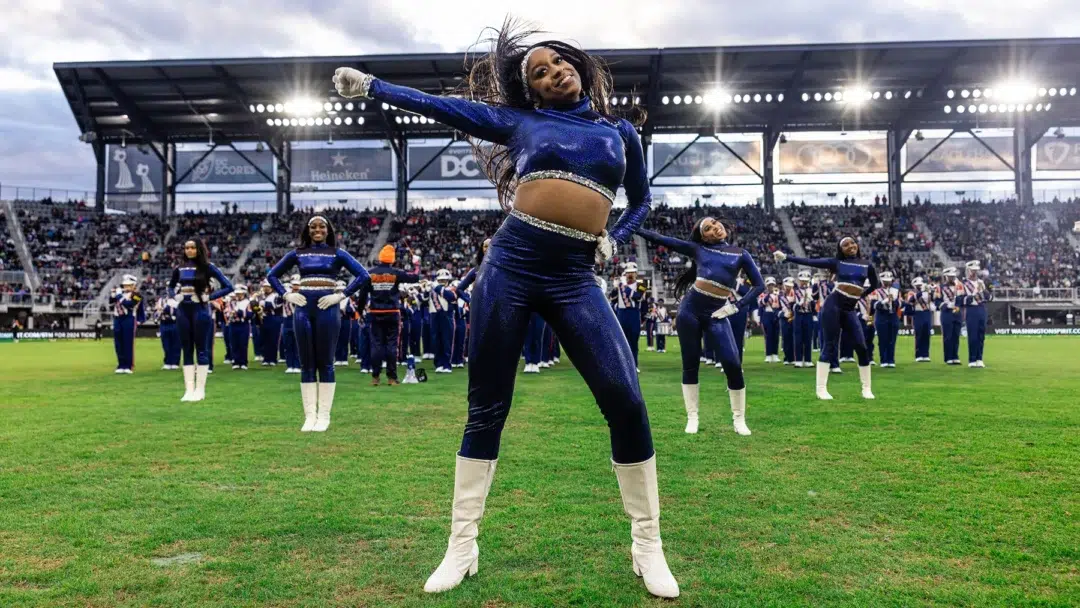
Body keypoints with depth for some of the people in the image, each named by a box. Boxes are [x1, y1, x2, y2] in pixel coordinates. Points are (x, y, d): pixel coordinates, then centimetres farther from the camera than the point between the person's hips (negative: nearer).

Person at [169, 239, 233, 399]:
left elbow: (228, 286, -5)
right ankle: (189, 390, 10)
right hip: (183, 311, 4)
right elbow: (171, 286, 26)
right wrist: (174, 296, 6)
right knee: (187, 350, 6)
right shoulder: (179, 269, 8)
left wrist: (209, 297, -11)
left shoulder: (207, 267, -4)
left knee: (202, 350, 0)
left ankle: (200, 389, 5)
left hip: (200, 310, -4)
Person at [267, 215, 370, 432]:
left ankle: (323, 416, 6)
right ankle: (309, 416, 9)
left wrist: (341, 296, -9)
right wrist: (286, 295, 4)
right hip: (303, 309, 3)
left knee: (325, 364, 1)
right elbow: (273, 275, 19)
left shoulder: (337, 254, 4)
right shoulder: (297, 254, 11)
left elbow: (363, 275, -4)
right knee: (307, 365, 4)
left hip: (327, 308, -2)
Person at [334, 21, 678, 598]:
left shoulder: (620, 131, 17)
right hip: (511, 265, 0)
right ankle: (462, 545, 17)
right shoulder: (521, 121, 12)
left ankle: (647, 545, 8)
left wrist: (614, 238, 8)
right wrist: (370, 84, 14)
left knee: (626, 403, -11)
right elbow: (442, 107, 13)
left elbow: (640, 201, 26)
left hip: (575, 277, 1)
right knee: (486, 408, 3)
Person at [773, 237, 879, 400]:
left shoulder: (867, 265, 9)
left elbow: (874, 285, 25)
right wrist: (785, 256, -10)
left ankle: (866, 388, 10)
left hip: (849, 310, 3)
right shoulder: (836, 262, 2)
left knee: (861, 347, -3)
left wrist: (860, 296, 16)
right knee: (830, 346, -6)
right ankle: (821, 388, -4)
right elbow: (809, 261, -3)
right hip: (833, 305, -3)